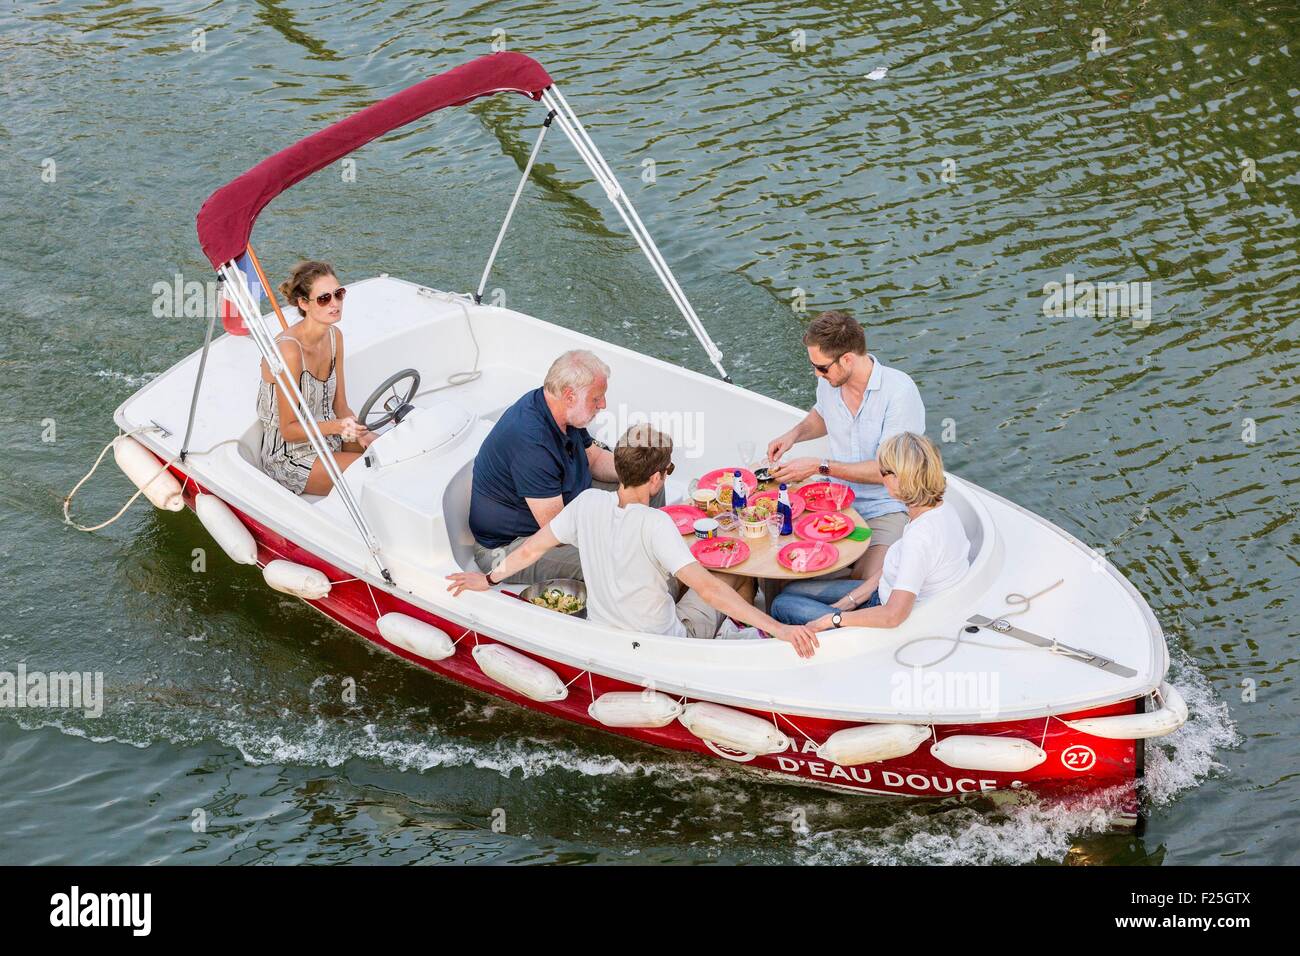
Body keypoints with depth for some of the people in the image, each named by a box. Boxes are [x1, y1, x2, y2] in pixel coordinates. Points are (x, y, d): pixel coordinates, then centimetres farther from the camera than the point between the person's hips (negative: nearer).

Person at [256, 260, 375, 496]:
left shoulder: (334, 336, 1)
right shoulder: (289, 349, -24)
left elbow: (340, 406, 6)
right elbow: (289, 430, -20)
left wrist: (360, 431, -14)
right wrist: (337, 427, -34)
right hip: (290, 458, -8)